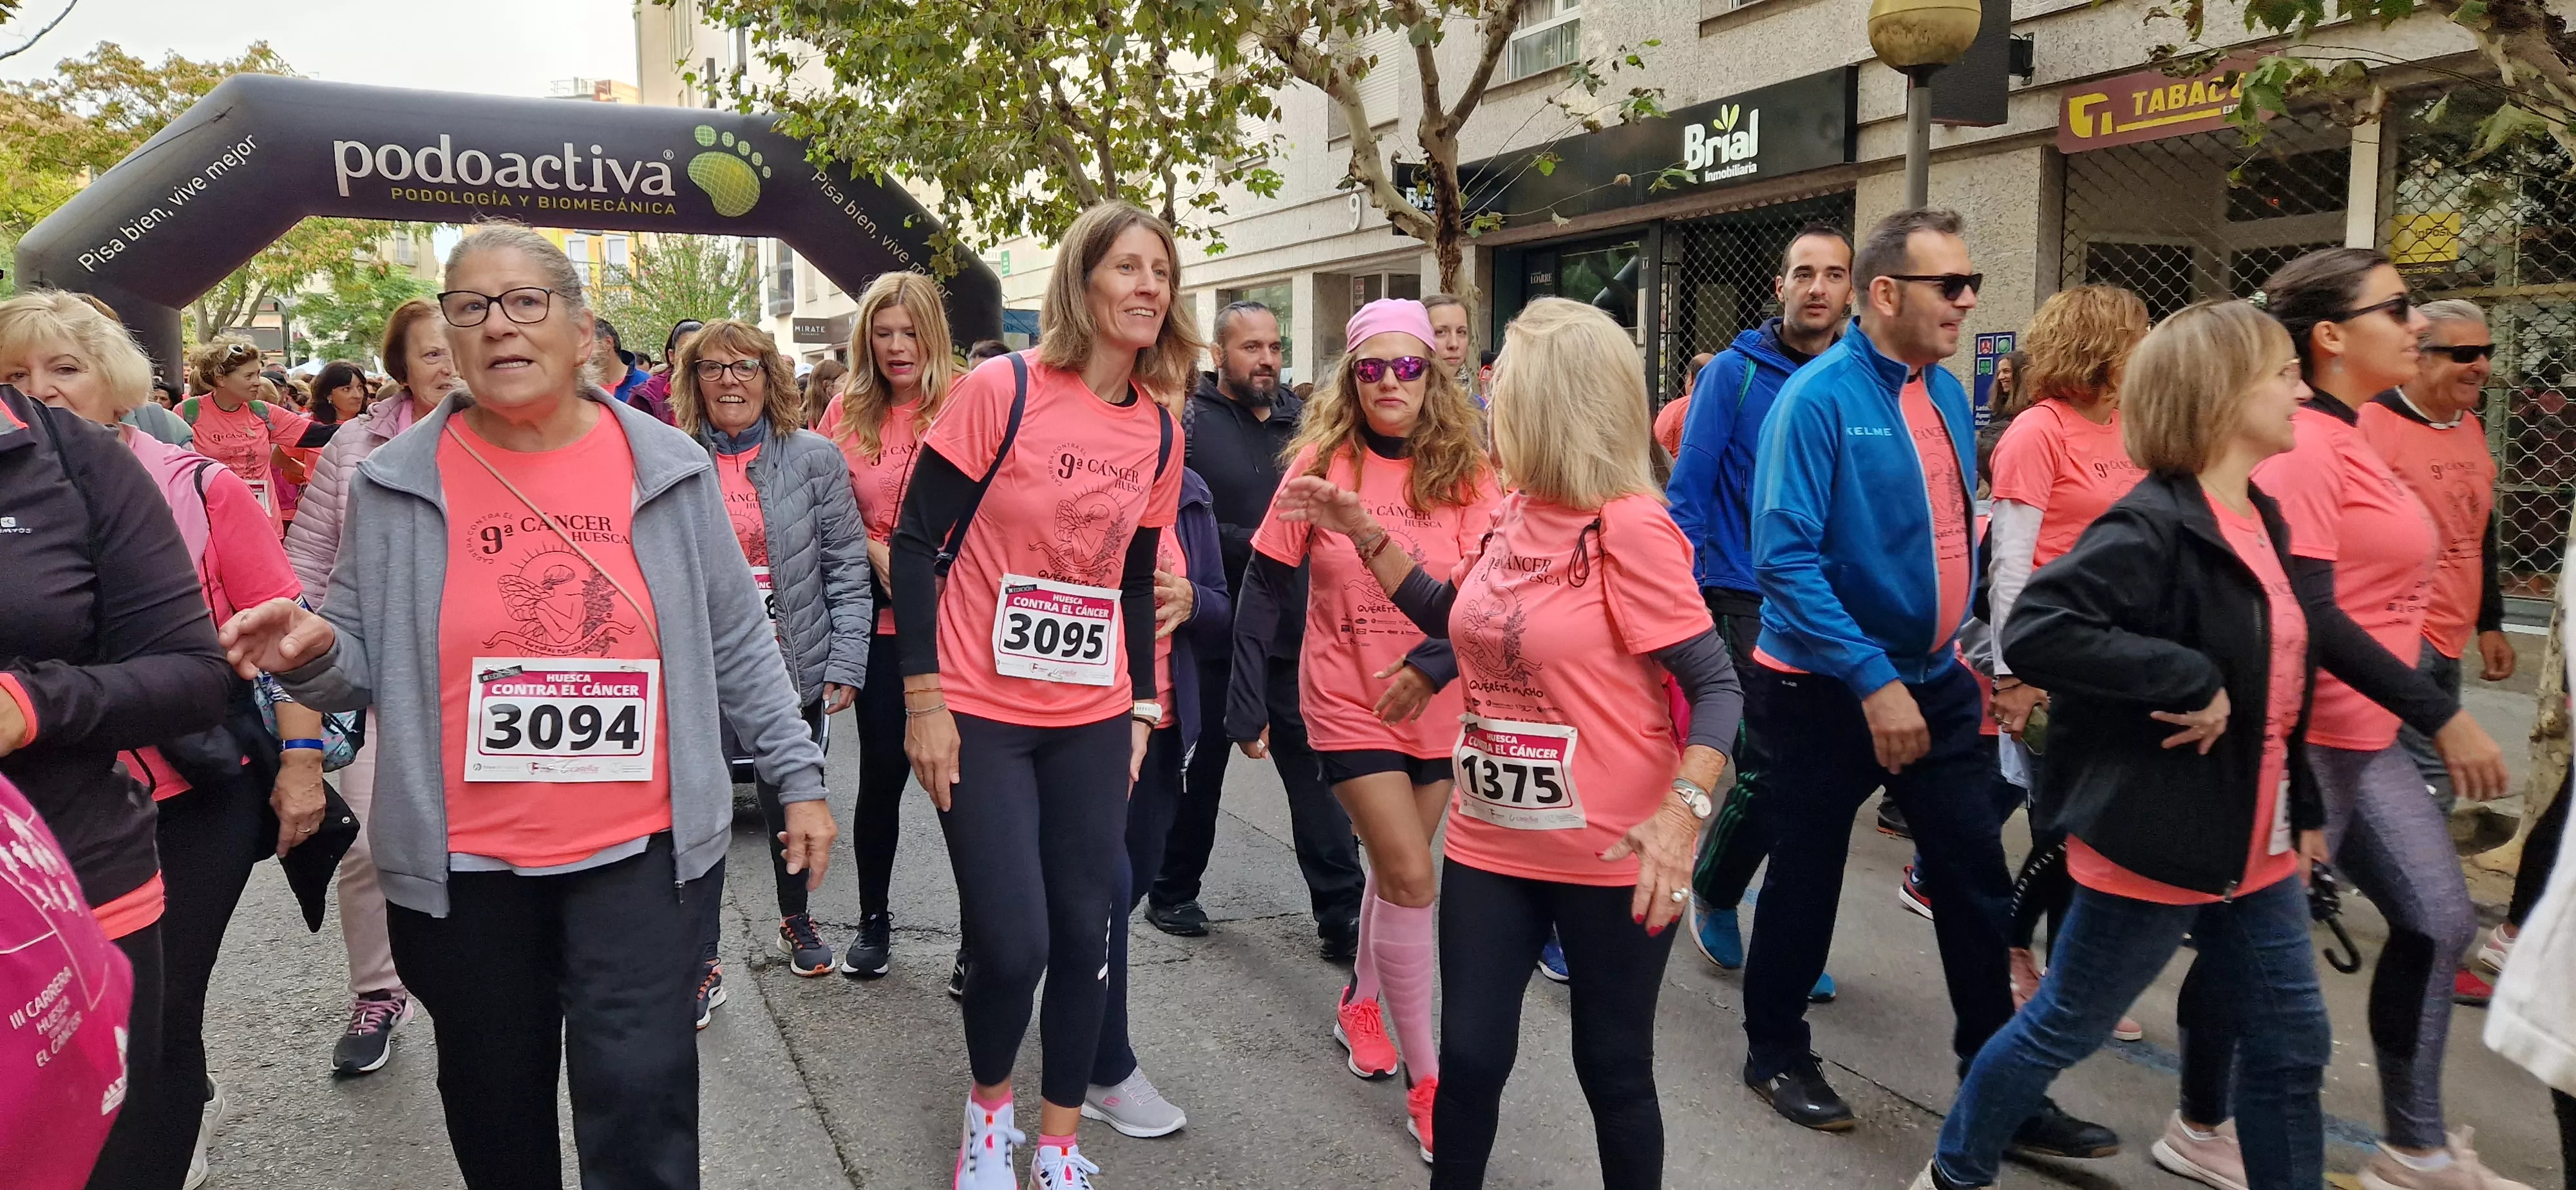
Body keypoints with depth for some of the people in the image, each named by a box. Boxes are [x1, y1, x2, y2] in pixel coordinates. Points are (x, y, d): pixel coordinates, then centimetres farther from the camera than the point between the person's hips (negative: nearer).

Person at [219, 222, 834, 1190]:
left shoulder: (668, 467, 0)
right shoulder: (396, 483, 0)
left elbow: (735, 642, 5)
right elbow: (370, 669, 6)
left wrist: (798, 775, 4)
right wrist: (313, 655, -17)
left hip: (640, 847, -1)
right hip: (462, 864, 1)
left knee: (639, 1095, -3)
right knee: (496, 1107, 16)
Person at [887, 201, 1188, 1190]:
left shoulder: (1161, 429, 4)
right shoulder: (1001, 390, -11)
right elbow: (915, 542, -10)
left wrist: (1143, 709, 11)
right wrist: (923, 701, -12)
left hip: (1091, 718, 5)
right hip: (979, 713, -4)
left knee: (1086, 934, 7)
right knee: (1012, 943, -6)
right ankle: (988, 1106, 26)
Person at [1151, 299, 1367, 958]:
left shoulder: (1301, 420, 9)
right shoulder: (1189, 422, -6)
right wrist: (1251, 545, -19)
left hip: (1293, 632, 3)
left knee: (1315, 768, 2)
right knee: (1199, 768, 13)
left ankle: (1343, 914, 8)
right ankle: (1173, 893, 32)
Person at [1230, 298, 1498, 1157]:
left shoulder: (1465, 472, -4)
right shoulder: (1320, 464, -7)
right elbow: (1265, 585, -3)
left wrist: (1433, 663, -24)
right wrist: (1247, 701, -4)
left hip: (1437, 707, 3)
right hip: (1348, 702, -3)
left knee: (1395, 869, 16)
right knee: (1411, 878, -10)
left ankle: (1361, 1005, 43)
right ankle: (1424, 1079, 2)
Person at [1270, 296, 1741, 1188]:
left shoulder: (1629, 529, -17)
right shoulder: (1512, 514, 4)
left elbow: (1716, 686, -16)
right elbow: (1461, 624, 18)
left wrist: (1682, 812, -30)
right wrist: (1360, 532, 11)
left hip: (1607, 857, -6)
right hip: (1490, 843, 6)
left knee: (1613, 1069, 10)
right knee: (1469, 1056, 10)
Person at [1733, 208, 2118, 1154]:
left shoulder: (1946, 392, 5)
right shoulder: (1818, 399, -18)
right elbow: (1787, 559, -25)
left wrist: (1976, 648, 12)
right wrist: (1872, 681, -27)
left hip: (1933, 681, 7)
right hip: (1826, 689, -7)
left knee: (1976, 877, 9)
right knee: (1808, 878, 9)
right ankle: (1776, 1052, 30)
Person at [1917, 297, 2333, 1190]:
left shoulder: (2261, 521, 8)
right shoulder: (2154, 528, -21)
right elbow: (2034, 632, -33)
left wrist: (2303, 806, 18)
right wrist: (2188, 682, -29)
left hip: (2253, 843, 8)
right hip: (2156, 840, -8)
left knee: (2292, 1041, 14)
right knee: (2065, 1027, 8)